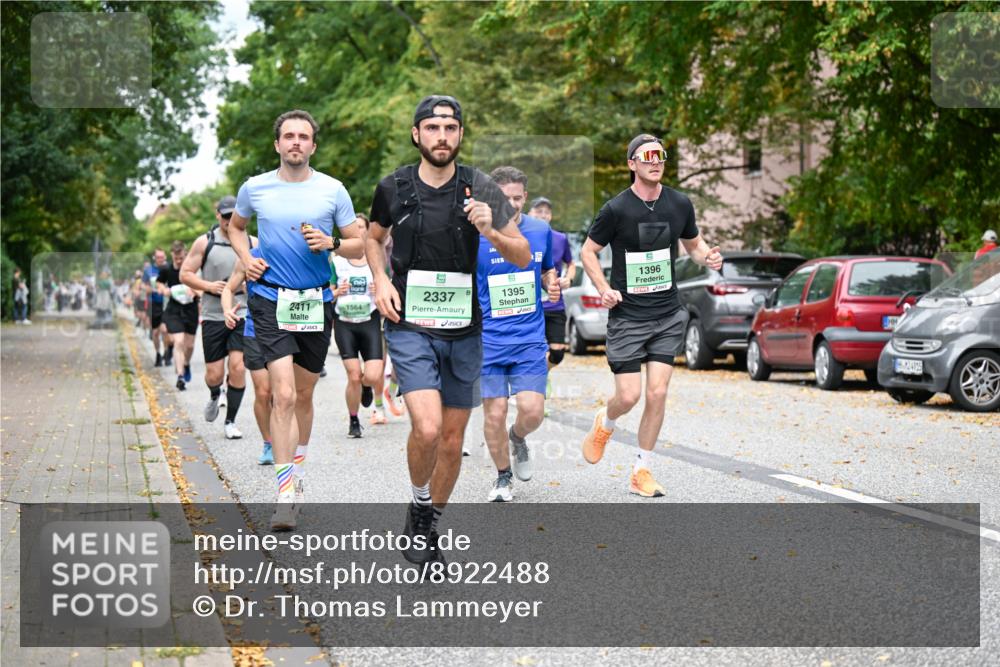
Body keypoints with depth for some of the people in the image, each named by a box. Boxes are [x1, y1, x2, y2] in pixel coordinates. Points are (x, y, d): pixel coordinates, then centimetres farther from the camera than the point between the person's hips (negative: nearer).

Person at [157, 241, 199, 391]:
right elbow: (159, 283, 13)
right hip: (173, 310, -1)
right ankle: (180, 376, -14)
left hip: (191, 309, 1)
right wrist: (164, 289, -8)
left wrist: (195, 291, -21)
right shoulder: (166, 270, -5)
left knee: (189, 344, 11)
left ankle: (186, 364, 43)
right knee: (179, 342, -16)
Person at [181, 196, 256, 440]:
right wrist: (208, 286, -13)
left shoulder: (252, 243, 6)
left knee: (238, 368, -11)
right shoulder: (205, 243, 2)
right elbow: (185, 274, 3)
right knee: (214, 374, 1)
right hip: (213, 316, 0)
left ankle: (230, 422, 4)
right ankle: (215, 396, 38)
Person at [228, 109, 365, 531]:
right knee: (283, 394, -14)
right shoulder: (254, 188, 3)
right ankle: (285, 495, -14)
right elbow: (235, 226, 23)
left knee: (303, 394, 15)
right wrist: (246, 259, 5)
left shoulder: (332, 190, 1)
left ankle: (297, 472, 36)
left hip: (317, 301, 2)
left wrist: (330, 244, -14)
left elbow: (358, 245, 6)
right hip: (270, 301, -2)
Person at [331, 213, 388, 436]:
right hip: (344, 323, 0)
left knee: (373, 377, -12)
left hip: (369, 321, 0)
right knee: (354, 377, -7)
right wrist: (337, 292, -13)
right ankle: (354, 422, 14)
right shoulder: (337, 262, 4)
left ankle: (366, 386, 28)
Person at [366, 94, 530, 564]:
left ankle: (430, 526, 30)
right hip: (410, 327, -2)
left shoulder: (480, 189, -4)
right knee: (427, 428, -21)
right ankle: (419, 504, 7)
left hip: (463, 331, 2)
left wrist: (490, 232, -20)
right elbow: (375, 238, 18)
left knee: (452, 441, 9)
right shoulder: (393, 188, -2)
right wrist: (381, 280, 0)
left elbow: (523, 257, -1)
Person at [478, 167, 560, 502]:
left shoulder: (541, 231, 3)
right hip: (487, 340, -2)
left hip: (530, 338, 2)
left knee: (532, 410, -9)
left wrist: (551, 285, -2)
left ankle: (517, 438, 27)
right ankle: (503, 477, 22)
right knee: (494, 413, -1)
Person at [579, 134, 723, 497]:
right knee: (629, 396, -5)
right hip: (626, 317, -3)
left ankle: (642, 471, 10)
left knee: (657, 392, -4)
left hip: (668, 316, 3)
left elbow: (693, 242, 18)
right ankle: (604, 424, 32)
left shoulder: (680, 204, 2)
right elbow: (588, 251, 1)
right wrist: (604, 289, -13)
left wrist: (707, 256, -4)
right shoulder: (616, 209, -9)